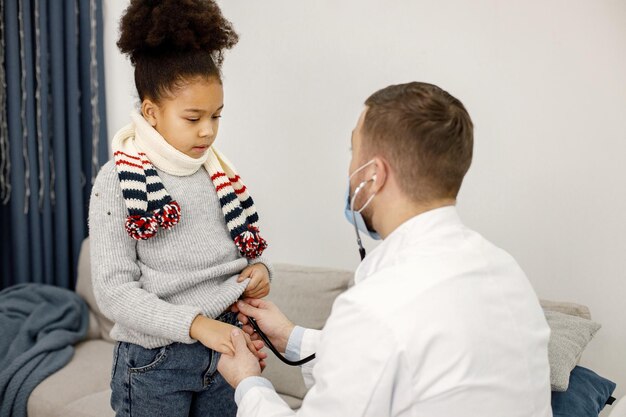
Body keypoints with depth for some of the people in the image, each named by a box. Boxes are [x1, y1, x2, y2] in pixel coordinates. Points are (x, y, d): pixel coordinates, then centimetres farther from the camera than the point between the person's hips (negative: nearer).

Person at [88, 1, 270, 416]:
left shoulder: (220, 172, 2)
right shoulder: (118, 181, -12)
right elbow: (114, 291, -16)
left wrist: (259, 270, -9)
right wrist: (195, 324, -26)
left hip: (224, 348, 5)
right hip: (155, 362, -4)